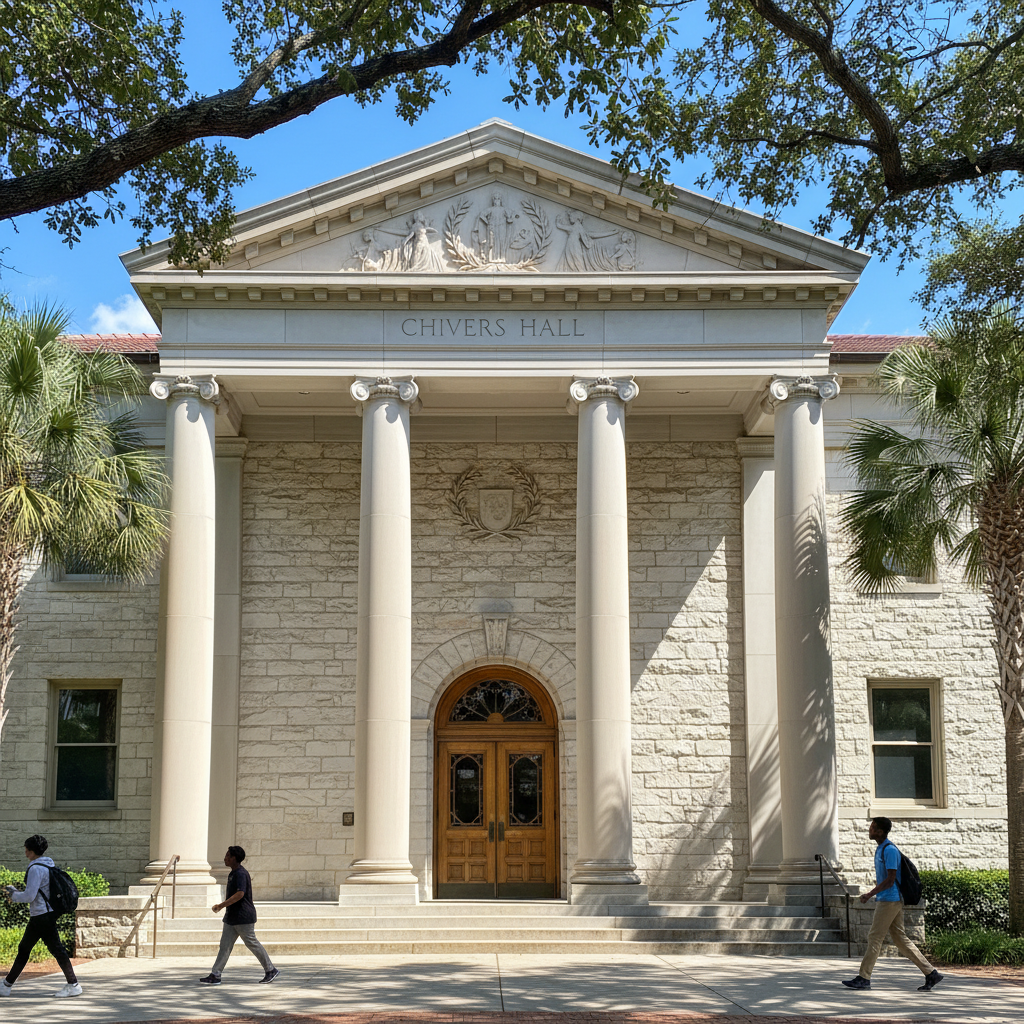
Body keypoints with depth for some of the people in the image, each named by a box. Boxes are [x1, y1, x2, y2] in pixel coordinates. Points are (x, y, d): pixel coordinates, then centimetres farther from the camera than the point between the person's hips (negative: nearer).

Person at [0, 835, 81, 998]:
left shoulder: (36, 868, -16)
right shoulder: (48, 865, 14)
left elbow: (29, 896, -20)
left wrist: (14, 895, -1)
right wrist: (15, 893, 21)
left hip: (42, 916, -10)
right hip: (47, 913, 10)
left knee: (56, 949, -5)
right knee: (23, 949, 13)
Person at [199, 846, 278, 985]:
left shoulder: (241, 874, -18)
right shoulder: (233, 874, 15)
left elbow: (240, 894, -29)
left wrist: (221, 905, -28)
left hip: (244, 918, -10)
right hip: (232, 917, 10)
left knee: (252, 944, -1)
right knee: (224, 946, 4)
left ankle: (271, 970, 10)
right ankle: (215, 975, 3)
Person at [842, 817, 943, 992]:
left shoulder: (890, 850, -16)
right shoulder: (880, 849, 16)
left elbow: (890, 880, -20)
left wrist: (870, 894, -19)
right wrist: (873, 894, 20)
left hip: (889, 900, -10)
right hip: (884, 900, 10)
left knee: (874, 938, -5)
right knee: (901, 939, 9)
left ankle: (864, 978, -1)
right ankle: (931, 974, 10)